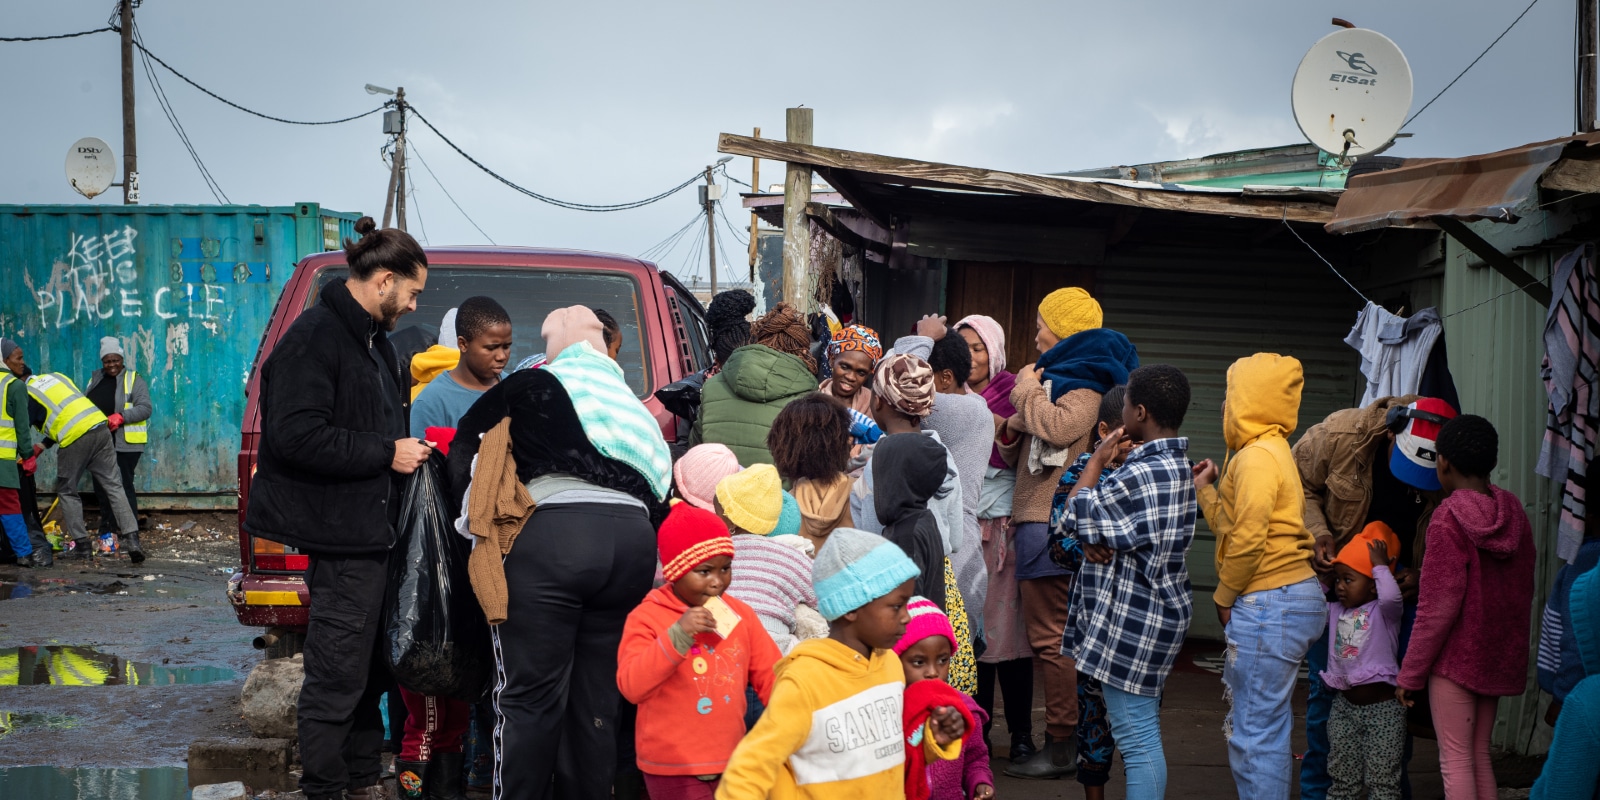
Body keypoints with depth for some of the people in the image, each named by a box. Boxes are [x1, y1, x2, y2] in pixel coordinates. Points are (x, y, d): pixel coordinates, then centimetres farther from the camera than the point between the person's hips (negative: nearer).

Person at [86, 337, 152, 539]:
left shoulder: (134, 380, -1)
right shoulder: (95, 379, 16)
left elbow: (145, 408, -10)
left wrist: (121, 417, -24)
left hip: (126, 444, -6)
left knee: (124, 487, -6)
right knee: (101, 486, 10)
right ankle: (106, 530, 20)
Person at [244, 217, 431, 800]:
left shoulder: (373, 339, 17)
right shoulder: (315, 337, -15)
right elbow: (297, 435, -24)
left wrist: (405, 447, 9)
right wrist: (387, 453, -19)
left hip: (371, 530, 10)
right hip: (340, 537, -10)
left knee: (369, 666, 17)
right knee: (338, 674, -5)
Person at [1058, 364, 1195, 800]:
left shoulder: (1145, 475, -24)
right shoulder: (1175, 463, 11)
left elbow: (1076, 516, -13)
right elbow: (1117, 518, 14)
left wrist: (1098, 459, -1)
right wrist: (1094, 542, -7)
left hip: (1133, 618, -11)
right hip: (1153, 610, 11)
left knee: (1136, 735, -6)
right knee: (1143, 729, 18)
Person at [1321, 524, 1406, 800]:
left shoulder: (1384, 612, -10)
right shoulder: (1335, 611, 9)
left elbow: (1391, 596, -31)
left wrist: (1380, 565, -19)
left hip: (1382, 708, -6)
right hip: (1344, 705, 6)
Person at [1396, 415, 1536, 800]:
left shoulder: (1448, 519, -16)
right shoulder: (1514, 513, 4)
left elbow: (1438, 606, -17)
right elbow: (1524, 592, 12)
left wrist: (1410, 672, -10)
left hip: (1456, 657, -7)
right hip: (1500, 657, 7)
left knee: (1455, 760, -2)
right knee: (1479, 755, 15)